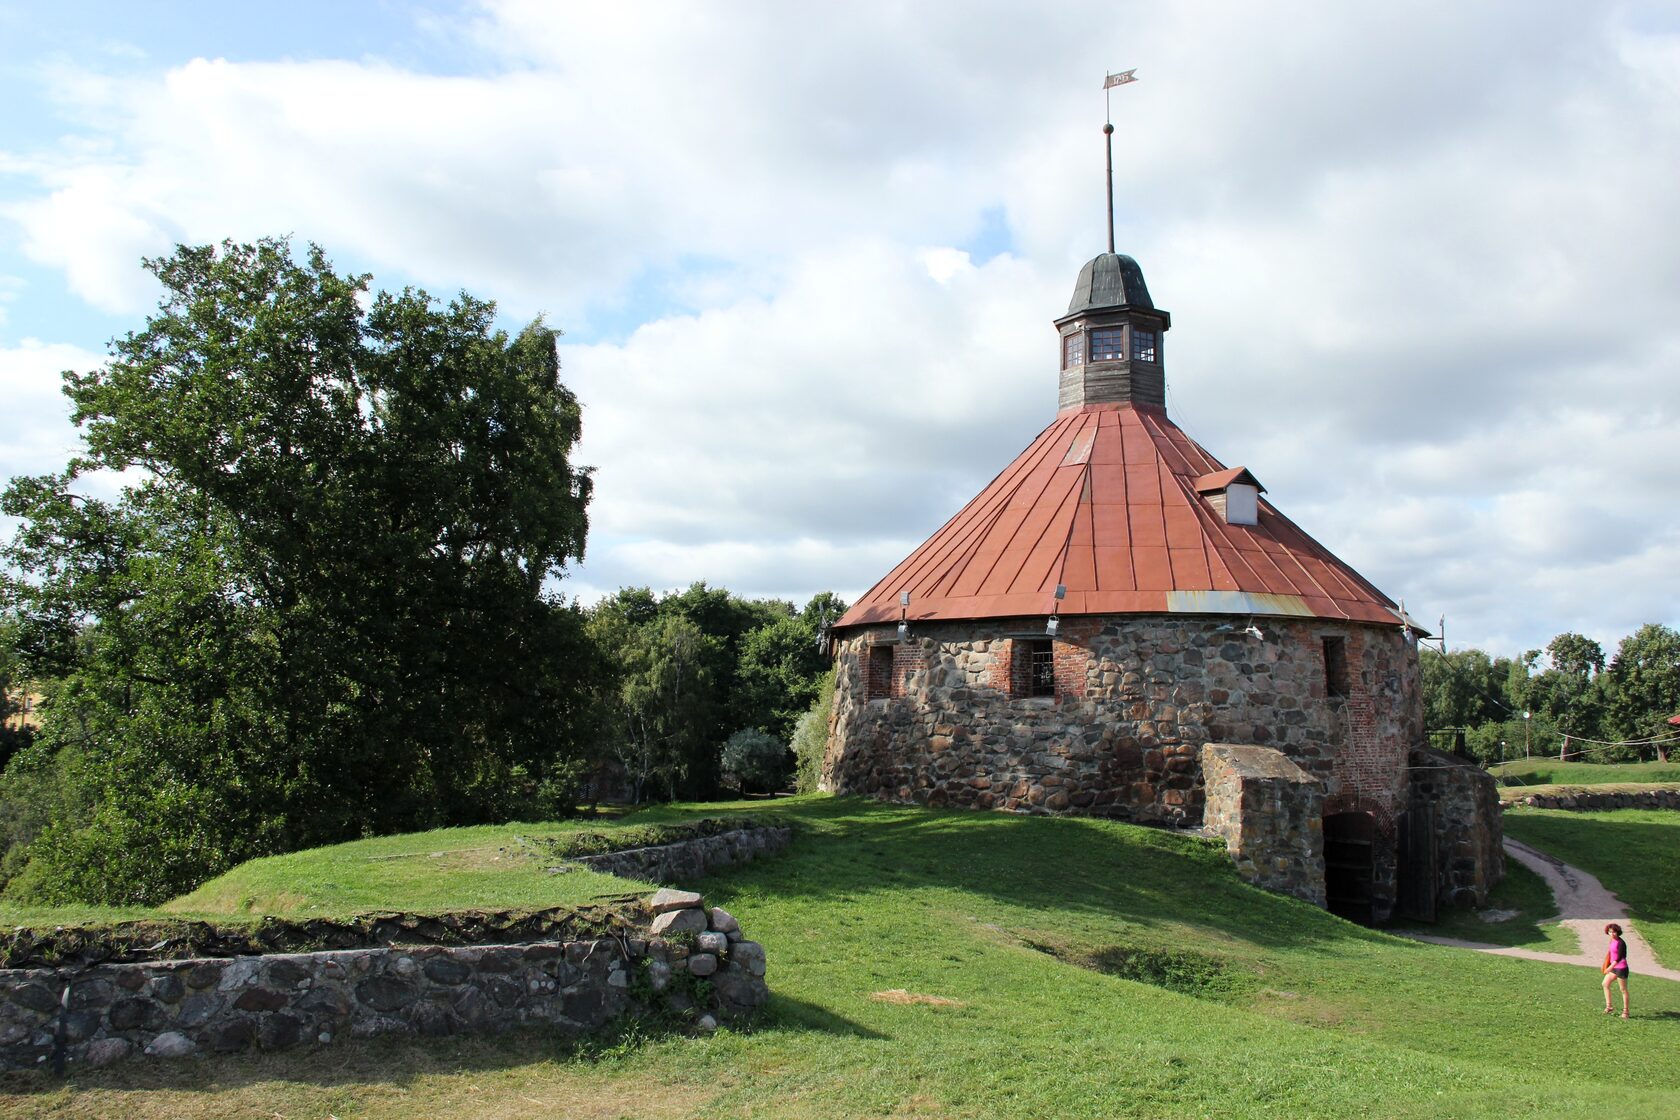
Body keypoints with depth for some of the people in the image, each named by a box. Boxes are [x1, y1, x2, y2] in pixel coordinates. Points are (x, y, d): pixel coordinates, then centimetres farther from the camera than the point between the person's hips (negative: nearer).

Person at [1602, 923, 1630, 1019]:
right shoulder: (1612, 940, 4)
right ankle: (1609, 1006, 22)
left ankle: (1625, 1011, 14)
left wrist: (1610, 967, -29)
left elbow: (1619, 957, -25)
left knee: (1623, 990, 3)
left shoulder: (1621, 943, -22)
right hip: (1613, 967, 9)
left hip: (1621, 968, -9)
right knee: (1605, 984, 13)